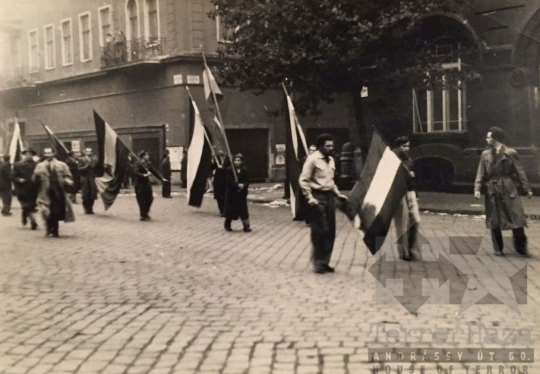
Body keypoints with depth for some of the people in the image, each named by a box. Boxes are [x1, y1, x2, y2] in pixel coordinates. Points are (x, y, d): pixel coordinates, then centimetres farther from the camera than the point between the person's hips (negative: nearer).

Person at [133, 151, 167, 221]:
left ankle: (145, 213, 26)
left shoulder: (148, 164, 10)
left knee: (150, 199, 7)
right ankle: (143, 216, 10)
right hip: (140, 184, -7)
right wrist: (144, 175, -32)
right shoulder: (138, 164, -11)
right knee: (142, 201, -2)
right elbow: (135, 173, -23)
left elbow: (154, 171, 14)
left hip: (147, 183, 7)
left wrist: (161, 178, 9)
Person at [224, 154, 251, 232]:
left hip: (242, 194, 2)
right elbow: (228, 181, -15)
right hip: (232, 193, -2)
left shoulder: (244, 170, 1)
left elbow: (247, 181, -2)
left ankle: (246, 226, 2)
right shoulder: (229, 170, -7)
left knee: (243, 210, -1)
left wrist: (243, 185, -24)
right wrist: (237, 185, -26)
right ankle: (227, 225, 25)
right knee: (230, 210, 5)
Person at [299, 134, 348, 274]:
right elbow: (303, 181, -12)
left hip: (329, 196, 8)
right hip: (318, 197, -8)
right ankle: (318, 263, 6)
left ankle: (325, 262, 20)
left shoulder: (331, 160, 13)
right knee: (320, 231, -6)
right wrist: (310, 198, -19)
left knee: (330, 232, 9)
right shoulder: (312, 159, -10)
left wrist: (338, 194, 13)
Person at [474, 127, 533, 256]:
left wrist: (527, 189, -6)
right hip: (492, 191, 2)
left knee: (516, 218, -4)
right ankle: (498, 248, 17)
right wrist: (477, 188, -10)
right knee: (494, 221, 6)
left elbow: (520, 172, -1)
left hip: (508, 190, -2)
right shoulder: (485, 155, 5)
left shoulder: (511, 153, -3)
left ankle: (521, 247, 9)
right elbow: (481, 173, 3)